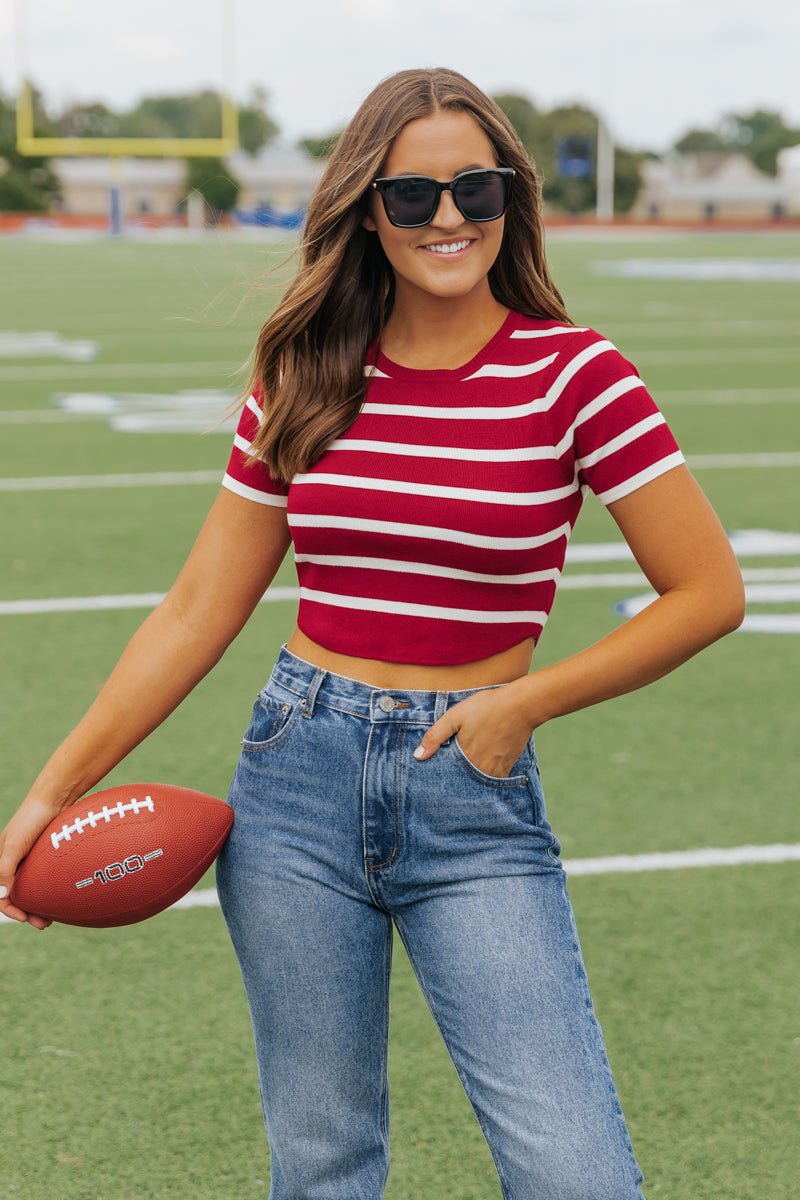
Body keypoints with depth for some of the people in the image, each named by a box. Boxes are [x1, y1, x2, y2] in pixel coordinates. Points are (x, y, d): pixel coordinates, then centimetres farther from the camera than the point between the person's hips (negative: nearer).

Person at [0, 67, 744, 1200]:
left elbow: (709, 591, -3)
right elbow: (199, 609, 9)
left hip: (475, 798, -2)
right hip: (300, 776, 3)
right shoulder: (303, 380, 5)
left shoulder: (573, 372, -5)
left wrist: (525, 701, -8)